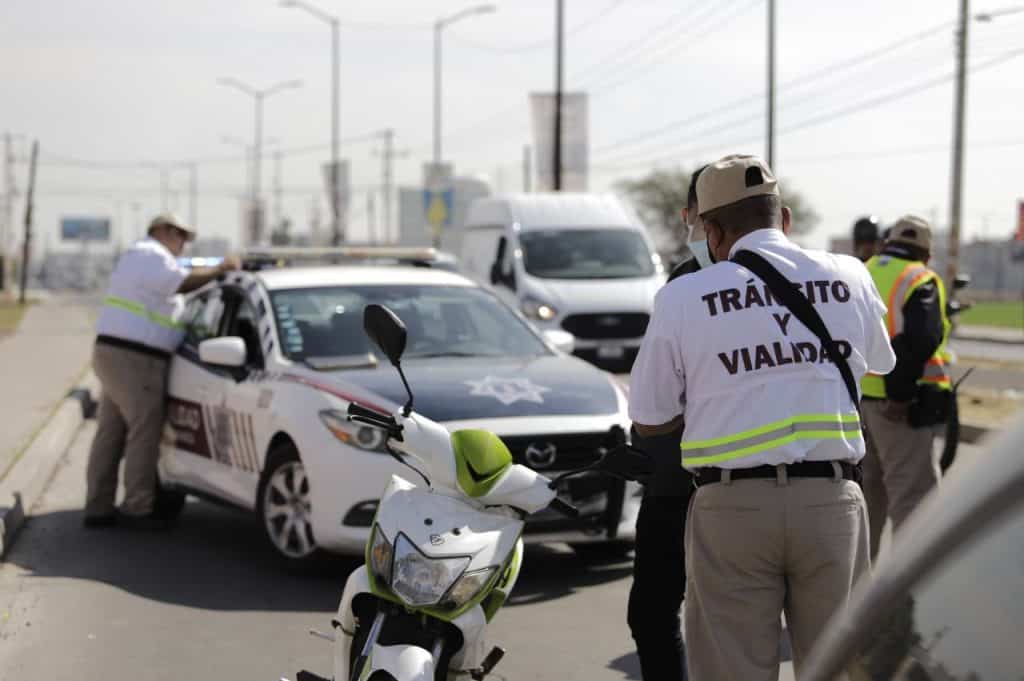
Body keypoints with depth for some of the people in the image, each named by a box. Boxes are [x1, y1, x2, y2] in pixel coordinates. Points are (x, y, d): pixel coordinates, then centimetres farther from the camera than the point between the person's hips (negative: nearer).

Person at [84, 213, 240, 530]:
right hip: (135, 360, -10)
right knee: (144, 434, -5)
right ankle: (137, 508, -1)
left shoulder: (136, 256, 26)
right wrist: (220, 269, -11)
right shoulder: (151, 255, -8)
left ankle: (98, 508, 12)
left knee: (110, 433, 10)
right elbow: (182, 283, -23)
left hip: (112, 354, 11)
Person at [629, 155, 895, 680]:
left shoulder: (681, 297, -1)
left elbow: (648, 421, 7)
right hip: (831, 499, 2)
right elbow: (877, 362, 26)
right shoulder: (849, 278, 6)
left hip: (732, 505, -2)